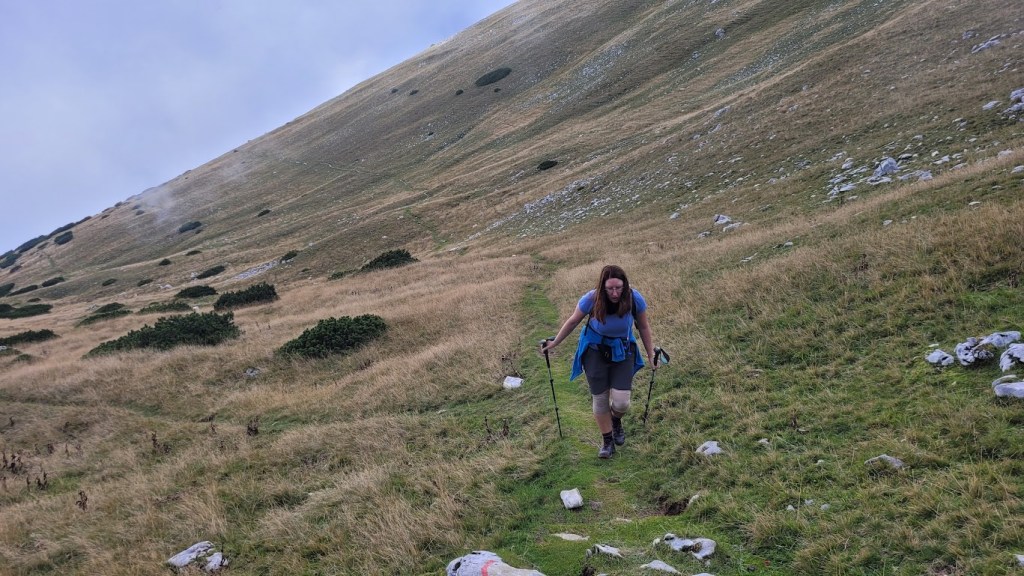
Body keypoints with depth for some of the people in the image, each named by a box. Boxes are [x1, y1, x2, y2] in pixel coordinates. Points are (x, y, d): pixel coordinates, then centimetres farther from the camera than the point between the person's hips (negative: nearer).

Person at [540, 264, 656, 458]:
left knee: (621, 402, -8)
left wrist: (651, 354, 4)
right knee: (600, 399, 4)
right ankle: (607, 440, 27)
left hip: (623, 351, 1)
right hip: (595, 350, -1)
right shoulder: (591, 299, -25)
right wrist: (554, 343, 4)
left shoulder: (635, 299, -22)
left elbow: (644, 327, -3)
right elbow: (573, 321, -6)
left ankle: (616, 421, 29)